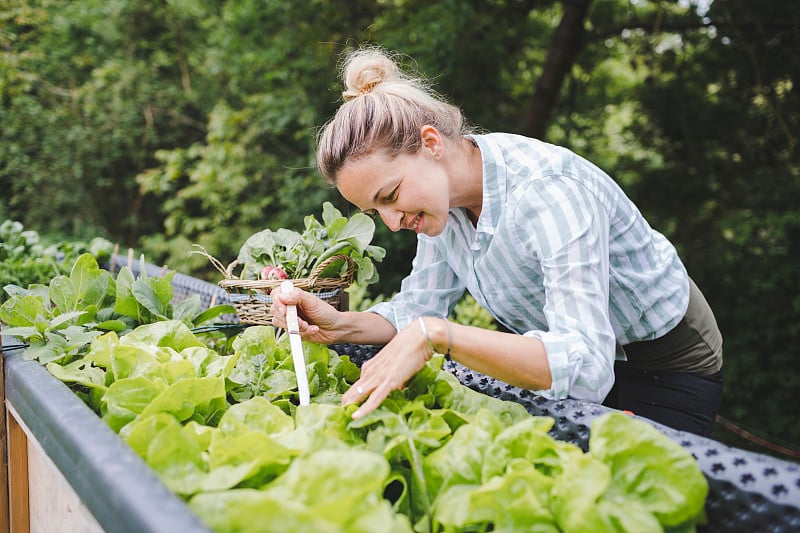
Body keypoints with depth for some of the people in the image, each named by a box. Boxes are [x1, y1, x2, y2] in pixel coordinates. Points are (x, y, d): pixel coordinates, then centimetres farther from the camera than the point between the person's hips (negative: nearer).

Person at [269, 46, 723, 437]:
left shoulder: (548, 191, -34)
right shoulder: (441, 192, -10)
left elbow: (587, 367, -42)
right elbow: (419, 307, -4)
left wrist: (436, 334, -48)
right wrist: (340, 325, -22)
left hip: (666, 372, -6)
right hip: (561, 357, 6)